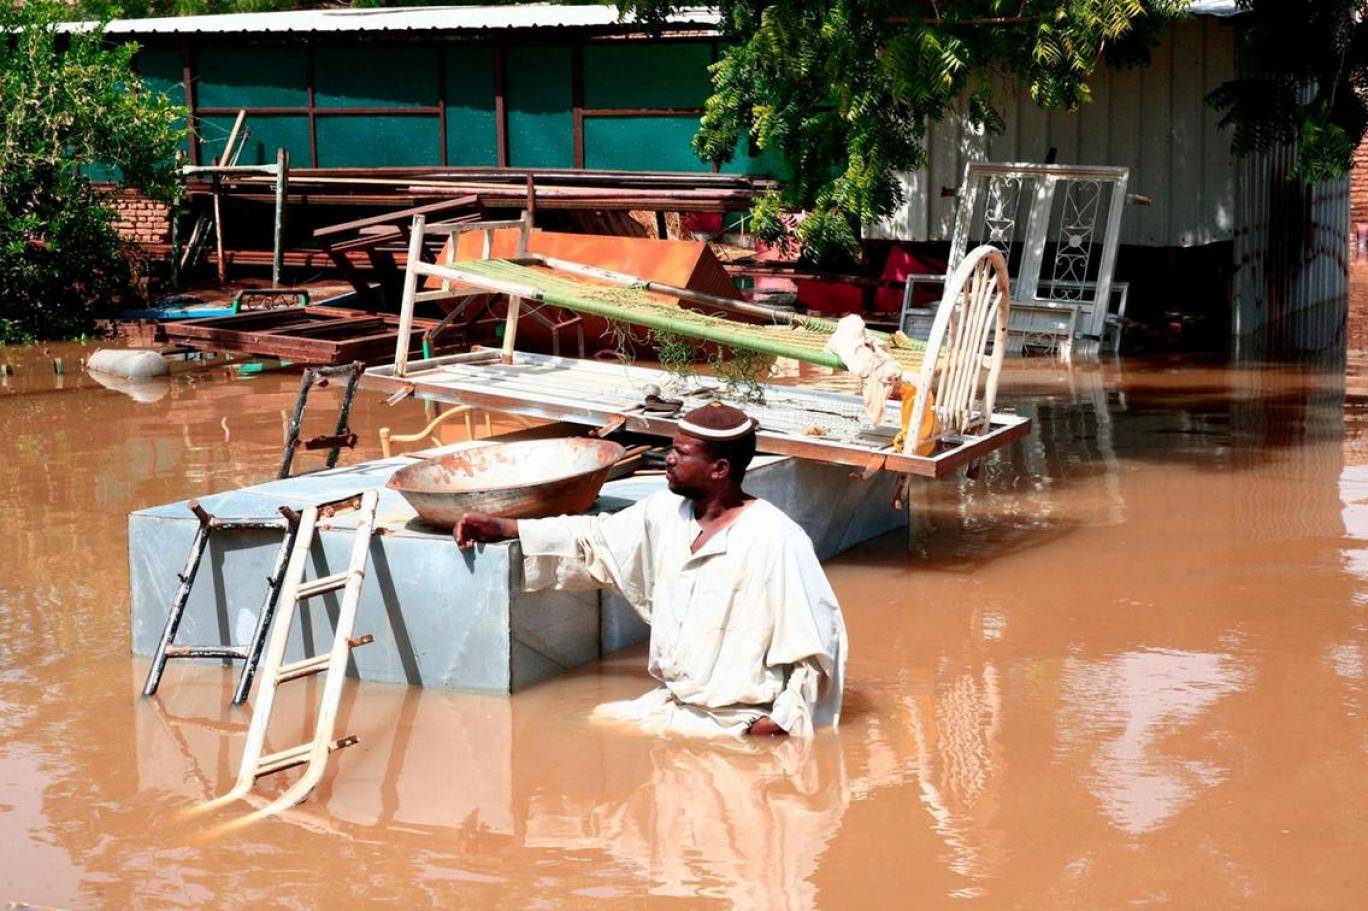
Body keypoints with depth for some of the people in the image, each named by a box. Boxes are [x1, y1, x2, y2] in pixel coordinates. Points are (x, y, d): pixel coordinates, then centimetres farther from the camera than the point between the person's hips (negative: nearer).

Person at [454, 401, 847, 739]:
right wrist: (501, 528, 11)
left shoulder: (774, 539, -18)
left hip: (738, 721, -8)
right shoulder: (667, 513, 5)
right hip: (670, 702, 8)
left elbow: (818, 642, -17)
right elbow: (592, 540, 16)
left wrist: (781, 723, -21)